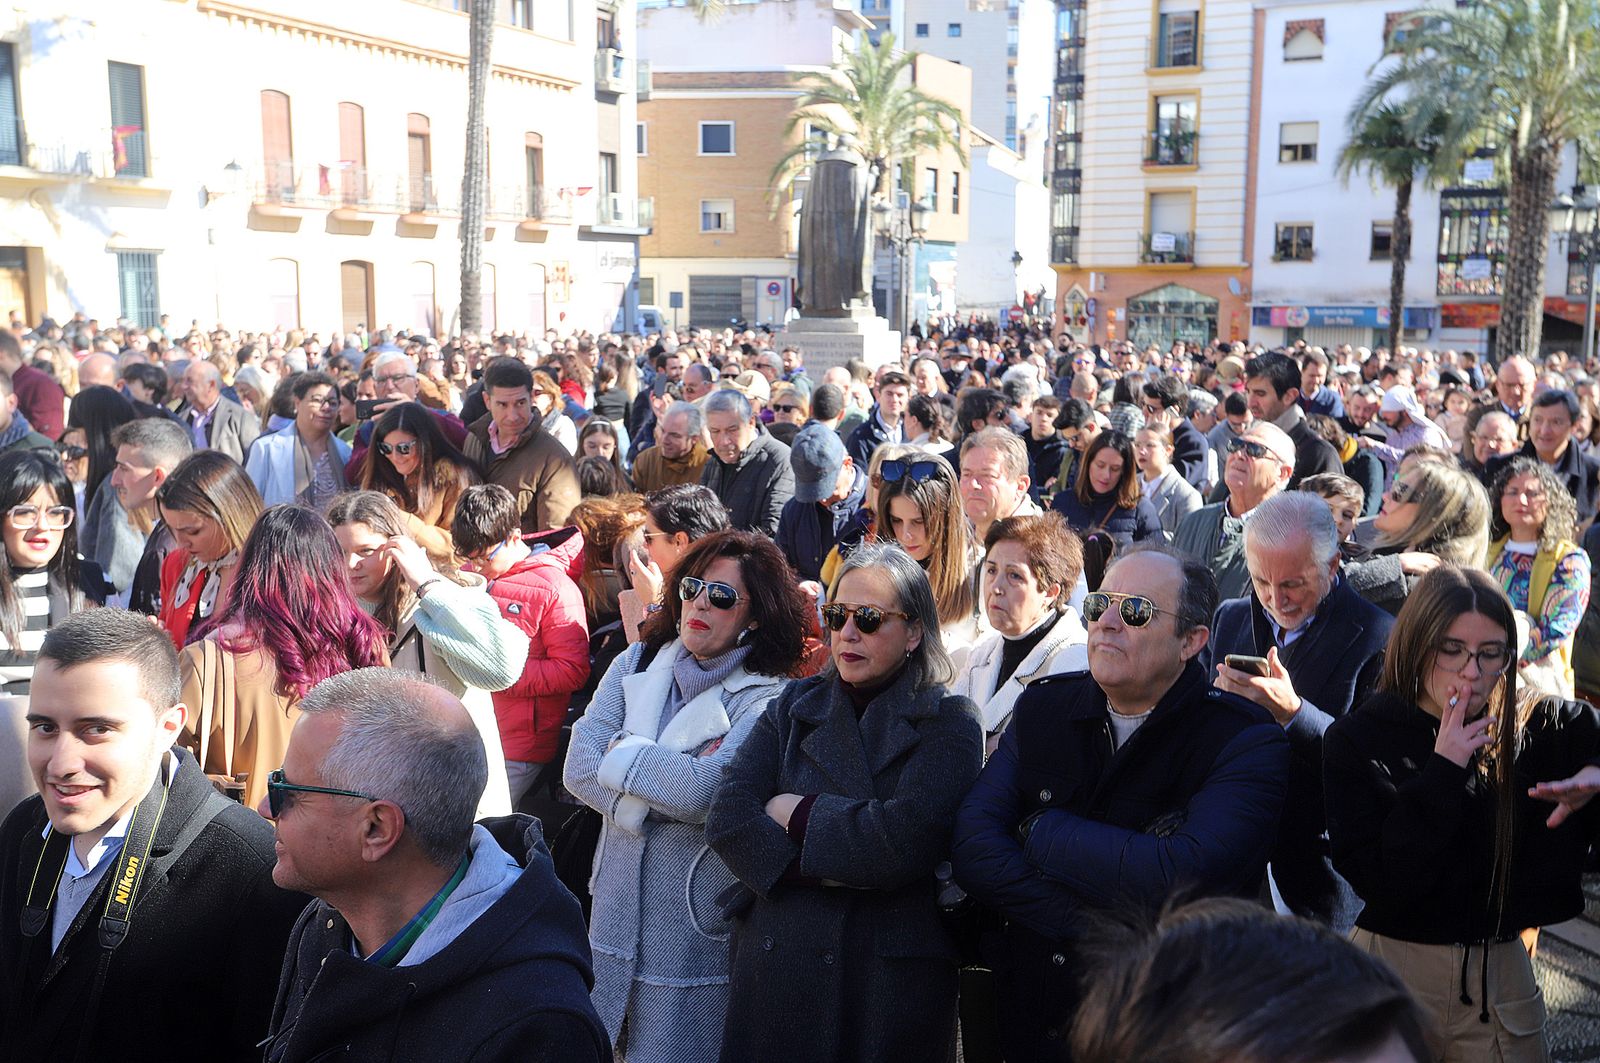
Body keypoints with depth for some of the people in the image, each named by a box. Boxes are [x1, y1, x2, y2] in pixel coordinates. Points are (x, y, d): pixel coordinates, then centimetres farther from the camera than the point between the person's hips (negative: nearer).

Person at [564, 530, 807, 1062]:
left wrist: (622, 752, -12)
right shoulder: (637, 664, 3)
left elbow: (702, 793, -25)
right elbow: (579, 765, -5)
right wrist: (651, 801, -17)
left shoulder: (764, 700, -12)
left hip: (695, 923, -5)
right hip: (616, 904, 5)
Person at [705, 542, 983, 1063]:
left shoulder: (949, 721, -3)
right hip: (776, 965, 3)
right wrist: (818, 870, -17)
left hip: (891, 980, -3)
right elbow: (727, 817, -4)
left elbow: (907, 838, -19)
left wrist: (798, 814, -9)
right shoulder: (794, 706, 8)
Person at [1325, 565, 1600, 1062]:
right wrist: (1442, 773, -22)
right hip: (1395, 961, -2)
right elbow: (1375, 880, -19)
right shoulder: (1355, 741, -11)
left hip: (1503, 969, 2)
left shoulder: (1542, 729, -4)